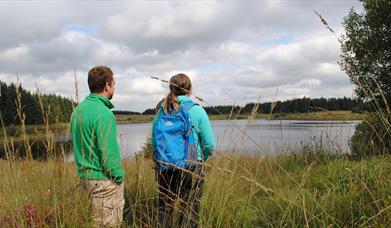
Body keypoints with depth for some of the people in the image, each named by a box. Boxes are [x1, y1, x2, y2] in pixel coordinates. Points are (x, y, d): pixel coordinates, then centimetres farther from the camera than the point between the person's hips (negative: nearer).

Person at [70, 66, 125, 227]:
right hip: (104, 180, -9)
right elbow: (108, 151, -21)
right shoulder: (103, 113, -19)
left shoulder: (79, 109, 9)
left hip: (85, 175, 9)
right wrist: (119, 177, -10)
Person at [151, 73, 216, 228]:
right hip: (191, 168, -3)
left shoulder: (161, 111, 1)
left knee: (165, 206, 18)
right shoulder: (197, 111, -8)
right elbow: (210, 145, -7)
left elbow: (154, 142, 5)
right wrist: (201, 159, 11)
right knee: (189, 210, 8)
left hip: (164, 167, 3)